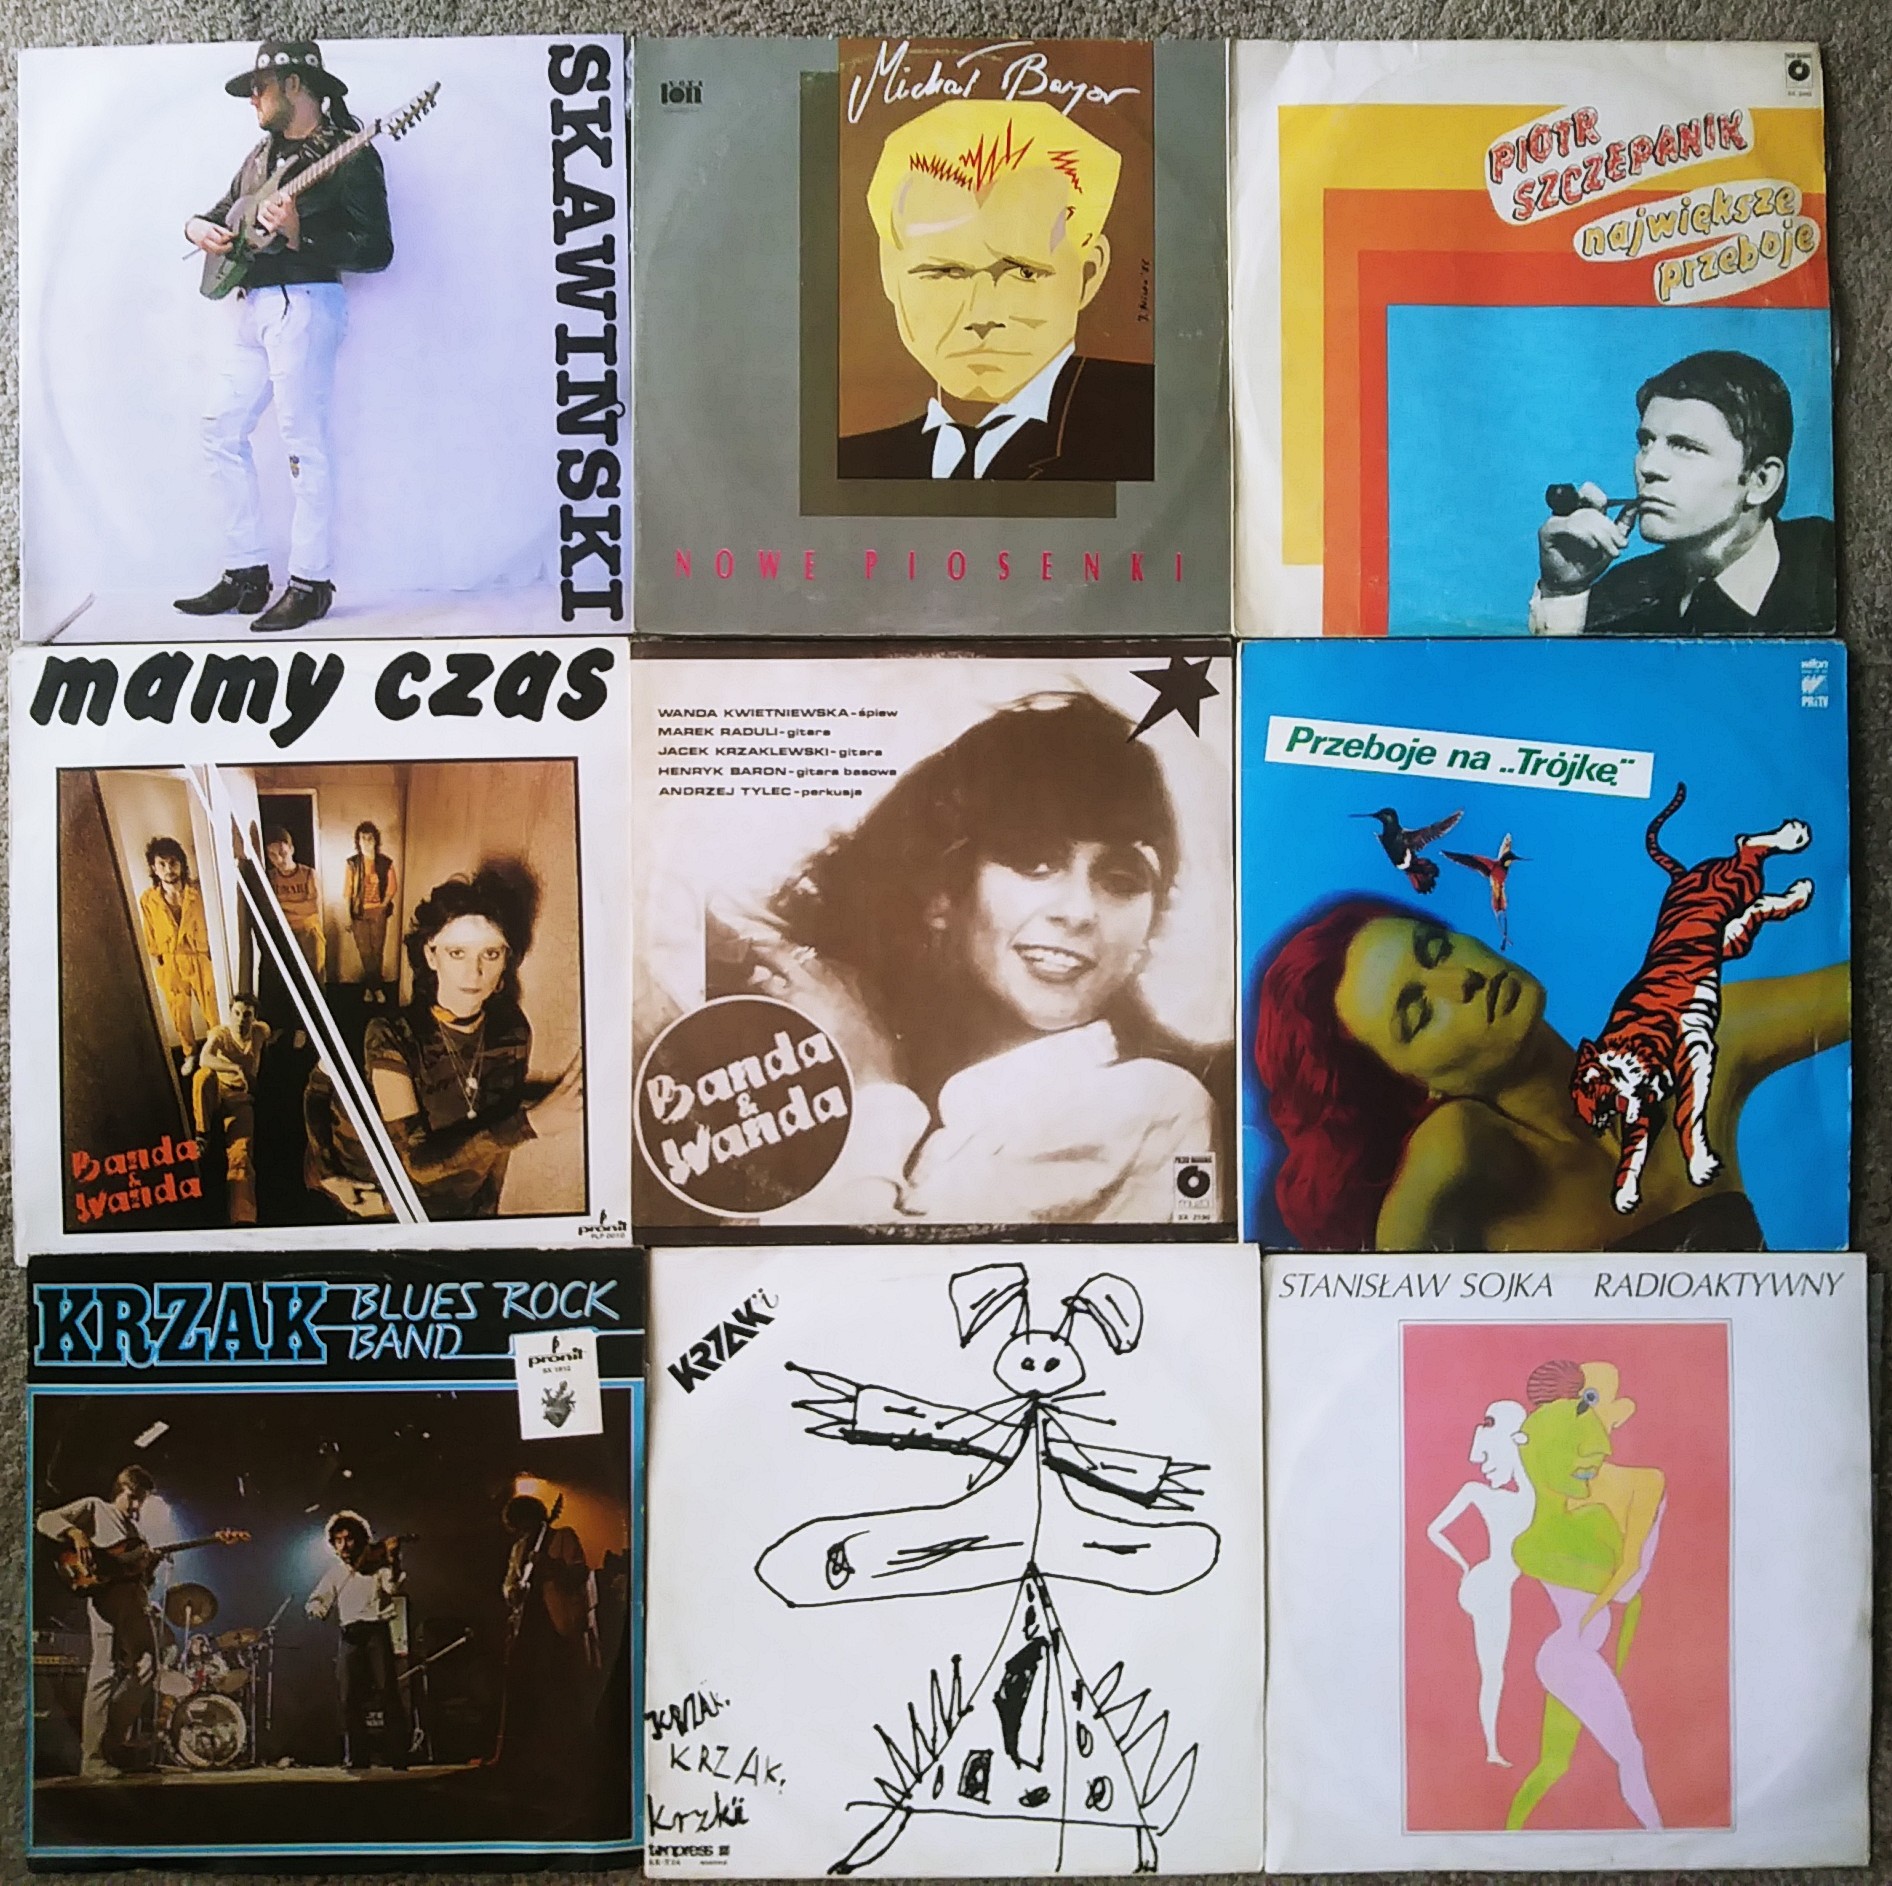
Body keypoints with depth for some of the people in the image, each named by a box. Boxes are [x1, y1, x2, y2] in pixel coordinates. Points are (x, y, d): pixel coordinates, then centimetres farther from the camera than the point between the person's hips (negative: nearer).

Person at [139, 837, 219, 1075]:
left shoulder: (197, 893, -9)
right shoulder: (147, 900, -7)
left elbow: (211, 926, -1)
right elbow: (151, 939, 2)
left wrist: (215, 959, 1)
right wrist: (158, 966, 4)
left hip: (200, 960, -1)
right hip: (169, 965, 1)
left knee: (213, 1010, 5)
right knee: (180, 1013, 14)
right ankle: (190, 1054, 35)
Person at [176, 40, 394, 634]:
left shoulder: (349, 154, -4)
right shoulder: (263, 154, 21)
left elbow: (377, 250, -13)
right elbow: (218, 211, 31)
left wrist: (300, 235, -23)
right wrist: (201, 228, 7)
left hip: (301, 305, -9)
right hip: (244, 305, 9)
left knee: (303, 445, -8)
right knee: (222, 434, 7)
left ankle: (310, 584, -2)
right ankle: (246, 574, 14)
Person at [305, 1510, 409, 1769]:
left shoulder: (377, 1565, 4)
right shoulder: (334, 1573, 16)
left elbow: (396, 1589, -9)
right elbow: (320, 1596, 7)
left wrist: (393, 1561, -24)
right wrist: (316, 1607, -16)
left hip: (377, 1630, -3)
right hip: (349, 1635, 3)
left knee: (386, 1690, -10)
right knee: (350, 1697, -2)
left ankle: (398, 1755, -6)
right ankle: (358, 1757, 7)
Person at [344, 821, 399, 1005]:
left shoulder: (385, 862, -3)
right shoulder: (352, 862, -3)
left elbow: (393, 887, 6)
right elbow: (347, 891, 0)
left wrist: (383, 905, -1)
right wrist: (348, 915, -1)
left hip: (378, 911, 0)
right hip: (358, 912, 0)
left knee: (378, 950, 0)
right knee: (364, 951, 3)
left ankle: (372, 986, 9)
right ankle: (375, 986, 12)